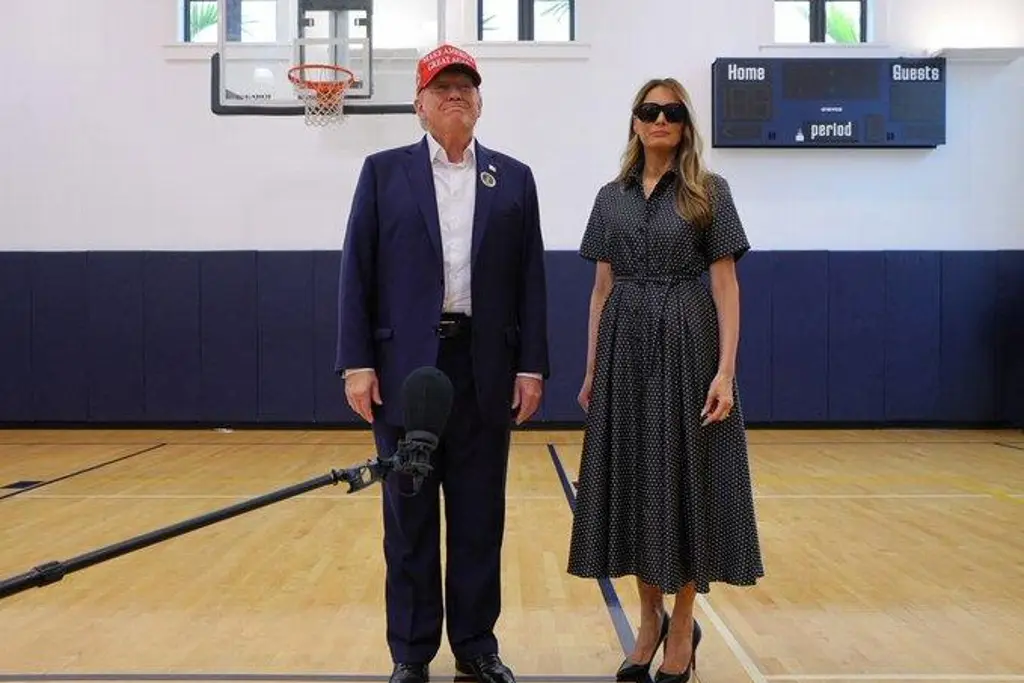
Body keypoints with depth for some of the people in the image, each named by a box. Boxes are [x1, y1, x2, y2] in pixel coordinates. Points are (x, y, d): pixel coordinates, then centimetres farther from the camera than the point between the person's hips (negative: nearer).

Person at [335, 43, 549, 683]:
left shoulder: (514, 178, 9)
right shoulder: (383, 172, 6)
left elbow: (531, 280, 6)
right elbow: (357, 273, 1)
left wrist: (532, 367, -1)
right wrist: (356, 363, -6)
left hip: (485, 371, 1)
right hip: (405, 367, -1)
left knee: (480, 518, 9)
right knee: (410, 519, 7)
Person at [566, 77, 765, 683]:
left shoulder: (709, 192, 0)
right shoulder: (611, 197, 10)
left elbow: (725, 285, -5)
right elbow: (602, 288, 11)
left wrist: (726, 369, -14)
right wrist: (592, 368, 8)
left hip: (687, 345, -3)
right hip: (625, 348, 4)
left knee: (685, 476, 1)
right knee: (633, 476, 7)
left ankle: (684, 624, 17)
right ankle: (650, 617, 24)